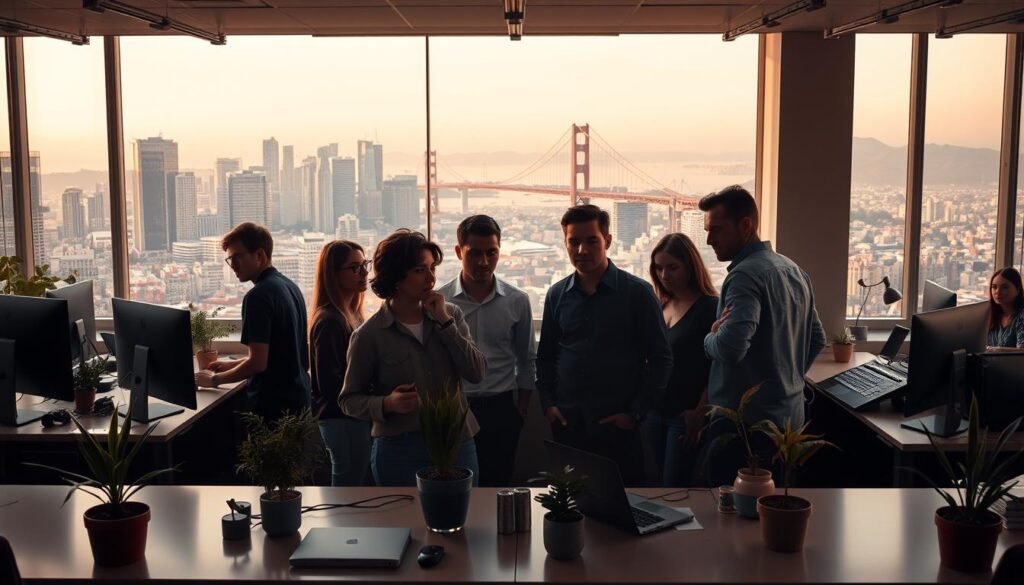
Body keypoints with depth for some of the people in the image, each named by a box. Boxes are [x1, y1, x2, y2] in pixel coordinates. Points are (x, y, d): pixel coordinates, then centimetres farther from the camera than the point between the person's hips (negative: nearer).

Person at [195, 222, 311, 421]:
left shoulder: (258, 296, -17)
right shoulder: (291, 287, 11)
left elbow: (258, 362, -21)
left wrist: (214, 379, -7)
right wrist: (234, 364, 18)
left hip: (272, 405, -9)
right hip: (299, 399, 9)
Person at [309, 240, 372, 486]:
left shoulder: (350, 315, 11)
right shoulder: (329, 322, -18)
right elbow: (330, 383, -21)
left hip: (356, 417, 9)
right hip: (342, 420, -9)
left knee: (363, 490, 16)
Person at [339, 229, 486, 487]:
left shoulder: (450, 315, 1)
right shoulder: (370, 335, -7)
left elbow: (477, 373, -8)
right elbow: (349, 399, 0)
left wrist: (444, 322, -13)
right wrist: (386, 404, -20)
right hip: (399, 453, -3)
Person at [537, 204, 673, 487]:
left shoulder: (637, 292, -4)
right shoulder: (557, 295, 7)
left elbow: (661, 358, -3)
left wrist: (636, 412, -7)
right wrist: (548, 403, 3)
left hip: (619, 426, -3)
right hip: (567, 425, 3)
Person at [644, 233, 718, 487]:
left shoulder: (710, 308, -10)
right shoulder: (660, 306, 9)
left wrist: (700, 413, -18)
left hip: (687, 415, -6)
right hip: (656, 411, 6)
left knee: (676, 486, -4)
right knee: (664, 484, 12)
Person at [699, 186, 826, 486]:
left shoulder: (746, 274, -18)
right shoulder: (794, 270, 11)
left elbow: (730, 347, -31)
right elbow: (817, 339, 20)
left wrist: (710, 337, -11)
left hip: (745, 421, -9)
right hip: (789, 414, 9)